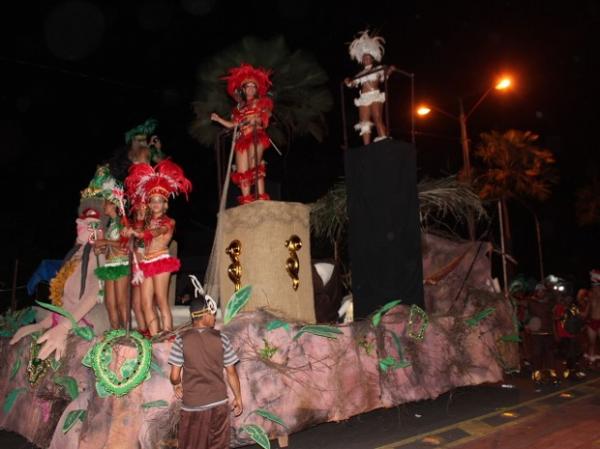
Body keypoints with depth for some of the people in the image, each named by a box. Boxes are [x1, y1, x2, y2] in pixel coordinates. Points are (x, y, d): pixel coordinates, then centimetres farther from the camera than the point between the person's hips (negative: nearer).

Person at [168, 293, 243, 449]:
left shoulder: (182, 340, -6)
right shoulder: (221, 338, -4)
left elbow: (174, 376, -6)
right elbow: (231, 373, -1)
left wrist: (177, 386, 16)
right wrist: (238, 398, 11)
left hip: (192, 405, 0)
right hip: (218, 404, 1)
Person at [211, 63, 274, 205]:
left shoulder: (261, 103, 11)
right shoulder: (240, 107, 22)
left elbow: (265, 121, 1)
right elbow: (233, 124, 20)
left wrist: (256, 120, -18)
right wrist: (218, 119, 15)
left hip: (256, 137, -5)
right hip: (242, 139, 5)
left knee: (255, 167, -24)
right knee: (242, 171, -4)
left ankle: (261, 197, -27)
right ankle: (246, 199, -5)